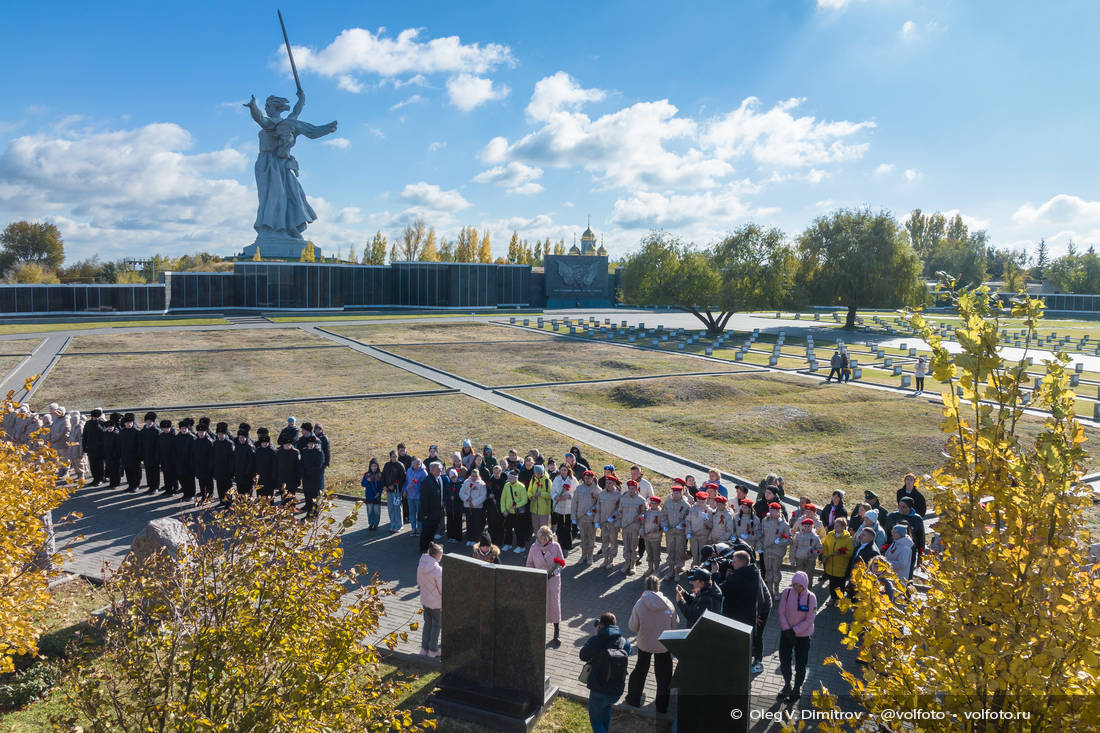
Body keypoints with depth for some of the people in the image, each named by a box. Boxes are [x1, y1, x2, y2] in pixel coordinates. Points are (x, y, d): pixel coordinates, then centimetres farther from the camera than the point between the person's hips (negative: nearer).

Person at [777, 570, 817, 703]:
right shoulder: (786, 593, -10)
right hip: (786, 633, 2)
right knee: (784, 661, 10)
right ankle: (787, 685, 35)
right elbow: (781, 613, -6)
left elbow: (809, 620, -14)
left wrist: (794, 631, -18)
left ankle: (797, 689, 30)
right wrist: (787, 630, -15)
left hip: (803, 635, -2)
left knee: (800, 664, 8)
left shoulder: (811, 597, -15)